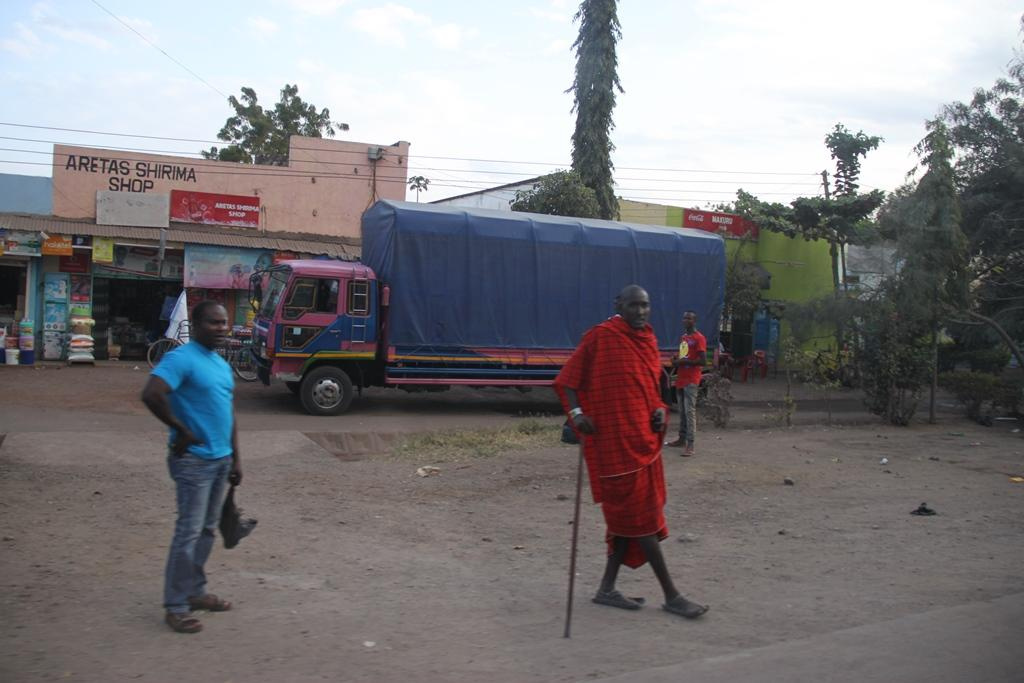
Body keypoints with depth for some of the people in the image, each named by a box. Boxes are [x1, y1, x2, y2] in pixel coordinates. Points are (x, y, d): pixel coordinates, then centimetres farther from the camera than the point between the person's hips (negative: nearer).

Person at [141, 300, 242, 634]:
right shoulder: (182, 359, -13)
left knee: (207, 530, 14)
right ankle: (176, 605, 4)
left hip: (221, 459, 8)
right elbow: (151, 395, -27)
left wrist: (235, 457, 17)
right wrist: (183, 430, -17)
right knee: (189, 531, -5)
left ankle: (195, 591, 26)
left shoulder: (221, 364, 14)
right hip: (194, 460, -8)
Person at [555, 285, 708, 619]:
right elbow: (565, 380, -7)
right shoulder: (599, 337, -9)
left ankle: (607, 589, 23)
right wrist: (576, 413, -22)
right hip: (615, 441, -8)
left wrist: (660, 409, 2)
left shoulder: (648, 339, 12)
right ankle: (671, 595, 6)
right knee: (642, 516, -2)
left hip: (644, 440, 8)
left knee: (626, 514, 12)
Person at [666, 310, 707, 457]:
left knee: (690, 411, -12)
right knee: (682, 410, 14)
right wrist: (676, 359, 6)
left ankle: (690, 444, -14)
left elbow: (703, 360, -17)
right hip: (680, 379, 9)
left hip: (691, 380, -9)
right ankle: (682, 438, 22)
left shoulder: (699, 338, -10)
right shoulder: (683, 338, 17)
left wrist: (683, 362, -16)